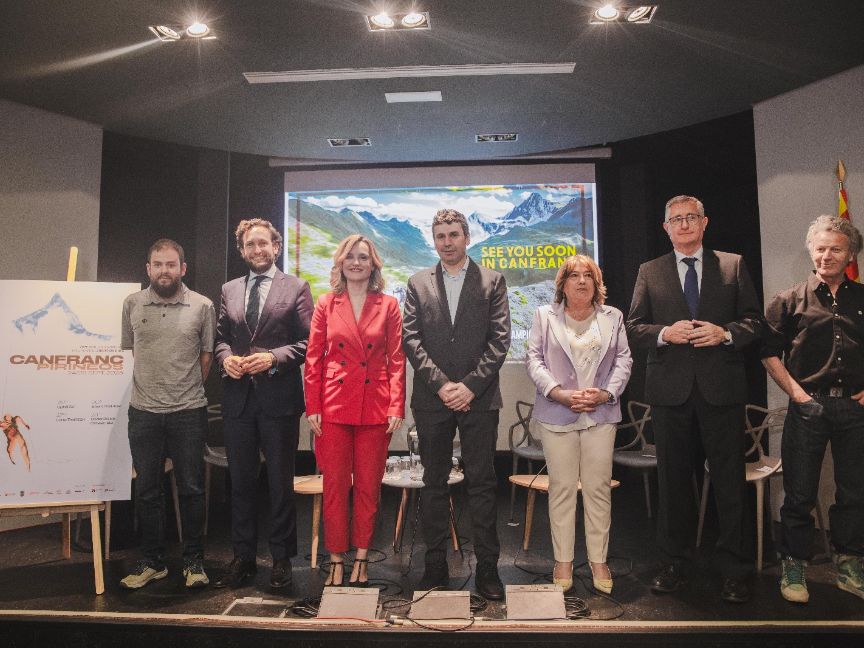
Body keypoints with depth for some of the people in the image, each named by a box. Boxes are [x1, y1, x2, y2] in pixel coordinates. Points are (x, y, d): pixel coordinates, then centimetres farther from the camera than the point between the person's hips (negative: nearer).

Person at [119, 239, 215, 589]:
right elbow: (128, 350, 13)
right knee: (146, 490, 11)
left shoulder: (202, 306, -1)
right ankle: (152, 561, 26)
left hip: (189, 411, -2)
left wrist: (189, 389, 6)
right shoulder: (132, 304, 4)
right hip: (143, 411, 2)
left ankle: (193, 561, 20)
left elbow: (207, 354, 5)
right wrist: (148, 386, 10)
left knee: (191, 488, 5)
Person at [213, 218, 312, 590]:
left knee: (281, 481, 6)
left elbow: (307, 341, -4)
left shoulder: (296, 288, 1)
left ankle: (282, 558, 20)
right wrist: (226, 357, -6)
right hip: (237, 397, 4)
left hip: (279, 397, -4)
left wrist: (274, 358, -17)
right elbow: (221, 337, 14)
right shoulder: (229, 290, 13)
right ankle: (243, 556, 25)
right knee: (241, 480, 12)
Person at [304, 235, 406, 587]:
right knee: (334, 485, 6)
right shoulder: (326, 304, 5)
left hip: (375, 407, 0)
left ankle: (361, 560, 24)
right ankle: (336, 561, 20)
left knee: (368, 486, 8)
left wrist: (396, 407, -6)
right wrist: (312, 407, -3)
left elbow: (396, 360, 2)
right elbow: (313, 359, 3)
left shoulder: (388, 305, 3)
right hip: (334, 405, 0)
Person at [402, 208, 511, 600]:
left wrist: (470, 385, -10)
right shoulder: (418, 284, 9)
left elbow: (500, 340, -1)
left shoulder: (492, 282, 6)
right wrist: (441, 384, -9)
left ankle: (487, 567, 15)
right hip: (432, 399, 2)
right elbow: (411, 340, 1)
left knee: (482, 483, 4)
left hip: (479, 397, -1)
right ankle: (436, 564, 20)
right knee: (434, 483, 9)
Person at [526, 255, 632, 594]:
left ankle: (598, 559, 17)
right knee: (562, 487, 3)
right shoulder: (545, 316, 6)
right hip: (557, 414, -1)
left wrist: (606, 393, -9)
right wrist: (560, 393, -12)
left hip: (601, 414, 2)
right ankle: (563, 560, 14)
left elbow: (623, 359, 7)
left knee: (599, 487, 5)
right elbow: (534, 359, 0)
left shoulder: (613, 317, 11)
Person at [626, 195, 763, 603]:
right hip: (670, 387, 1)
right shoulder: (649, 272, 9)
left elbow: (755, 321, 6)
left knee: (730, 480, 4)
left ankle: (734, 570, 17)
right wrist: (665, 333, -13)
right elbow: (633, 328, 6)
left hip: (722, 386, -1)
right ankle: (674, 564, 23)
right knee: (672, 479, 10)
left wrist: (726, 333, -13)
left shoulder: (733, 266, 8)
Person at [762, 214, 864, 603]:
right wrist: (796, 392, -8)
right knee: (799, 494, 3)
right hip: (808, 406, -2)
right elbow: (769, 353, 0)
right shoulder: (791, 301, 2)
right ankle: (793, 568, 17)